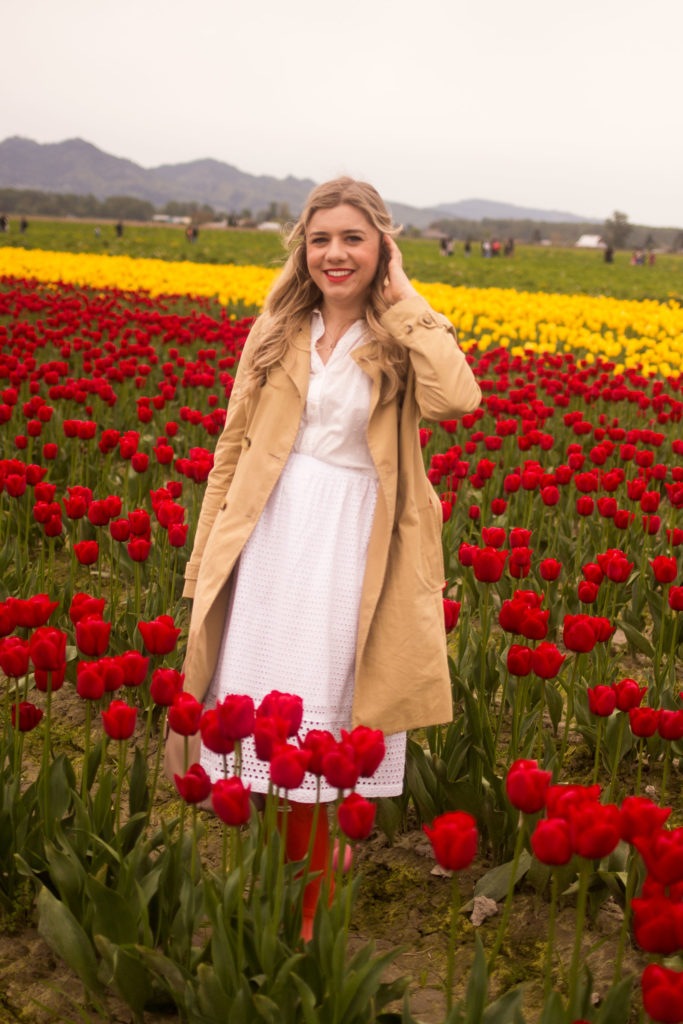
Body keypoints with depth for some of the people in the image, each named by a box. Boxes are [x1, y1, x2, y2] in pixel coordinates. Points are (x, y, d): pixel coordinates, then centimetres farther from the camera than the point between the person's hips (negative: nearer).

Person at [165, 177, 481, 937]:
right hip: (268, 539, 3)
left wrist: (401, 299, -14)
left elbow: (458, 398, -23)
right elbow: (233, 445, 9)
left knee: (321, 724, 4)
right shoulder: (278, 330, 7)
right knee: (255, 710, 7)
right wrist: (206, 557, 7)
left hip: (352, 550, -2)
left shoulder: (402, 336, -1)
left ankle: (307, 909, 21)